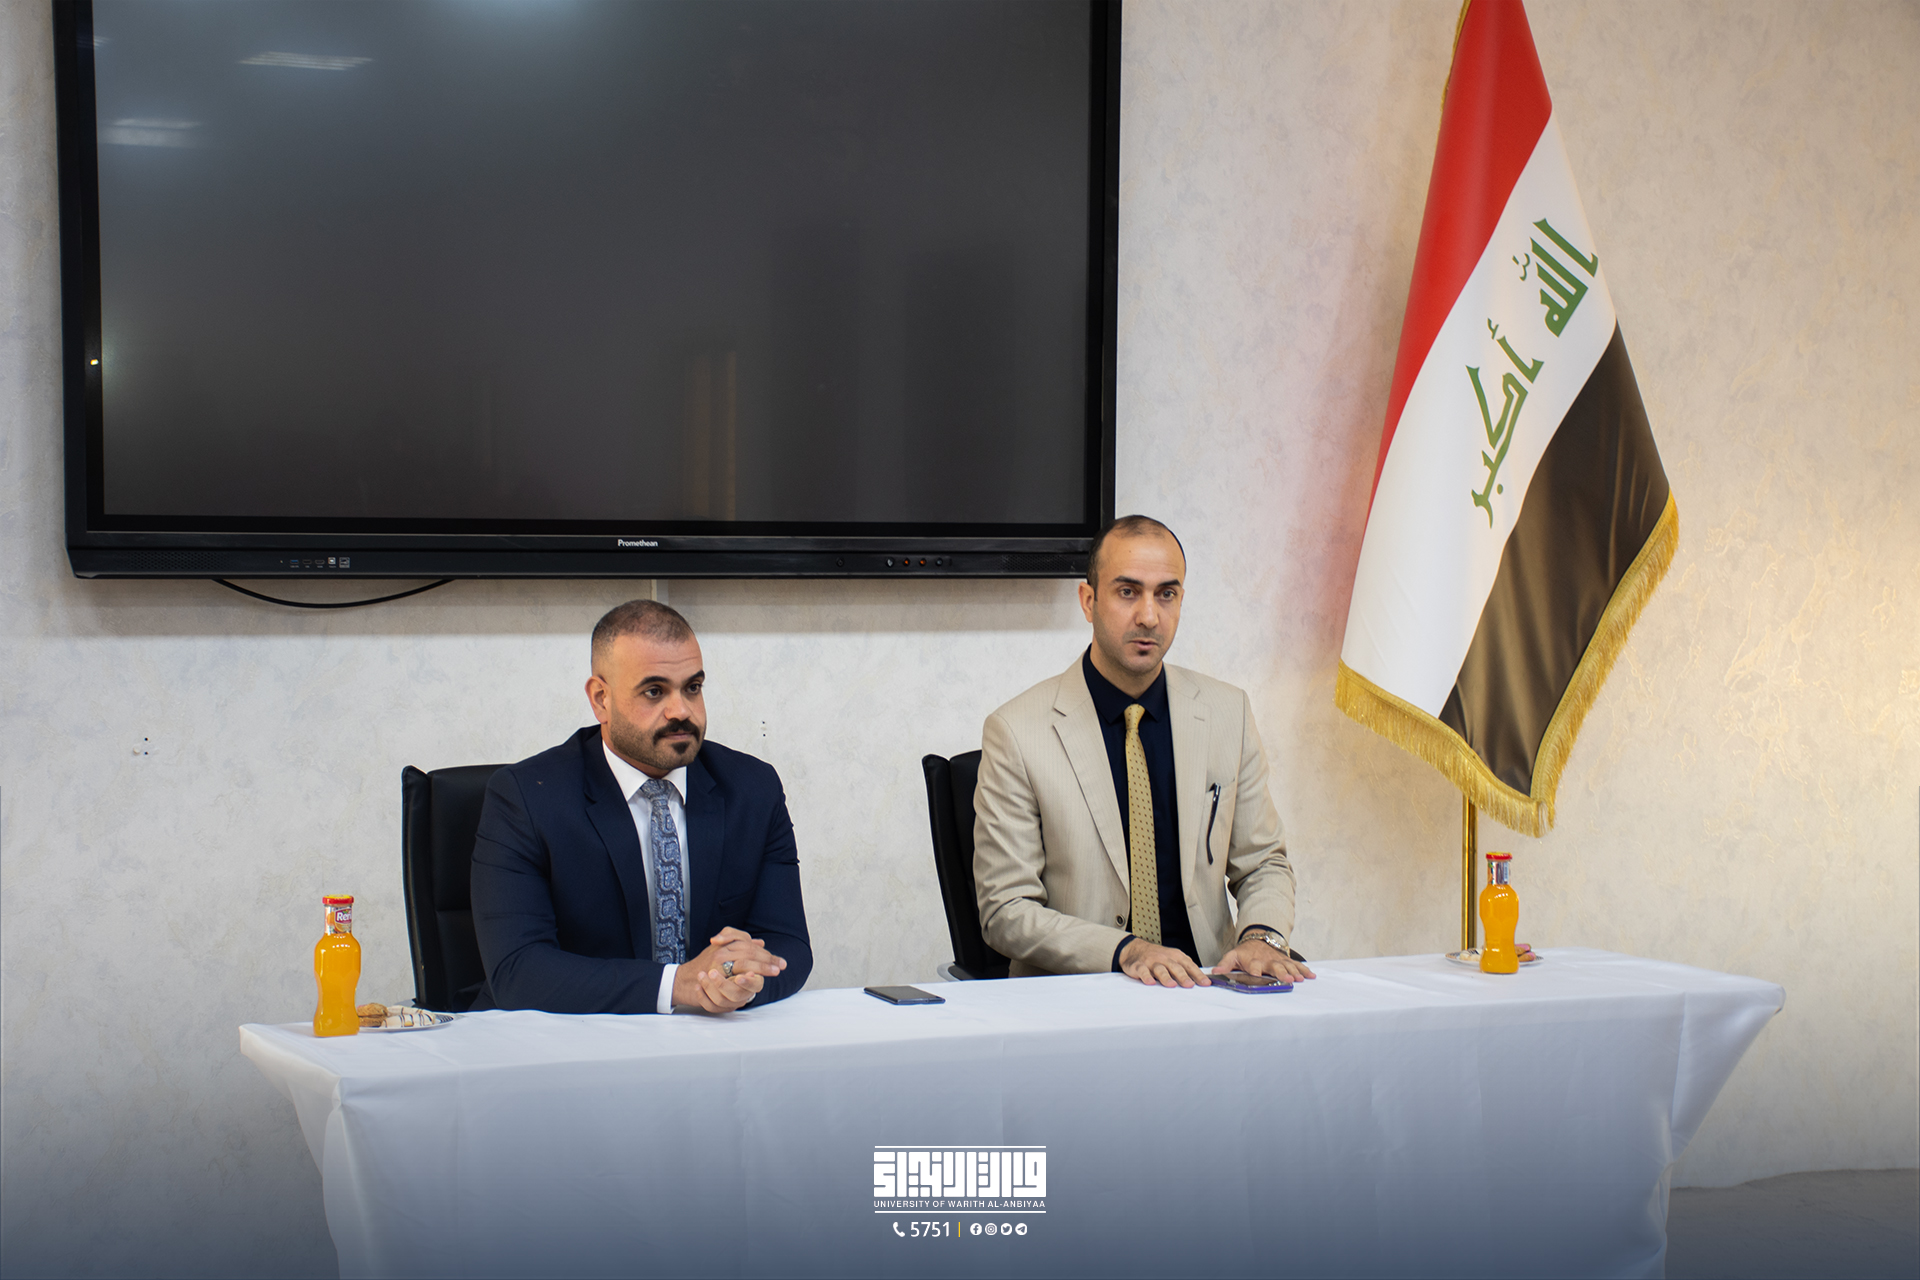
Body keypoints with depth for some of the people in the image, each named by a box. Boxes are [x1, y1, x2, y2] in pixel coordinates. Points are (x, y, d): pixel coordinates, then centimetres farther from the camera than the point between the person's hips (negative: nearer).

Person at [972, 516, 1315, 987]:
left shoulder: (1228, 713, 7)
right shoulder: (1017, 732, -5)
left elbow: (1263, 864, 15)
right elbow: (1006, 912, -6)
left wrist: (1260, 936, -8)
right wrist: (1127, 951, -20)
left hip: (1203, 985, 2)